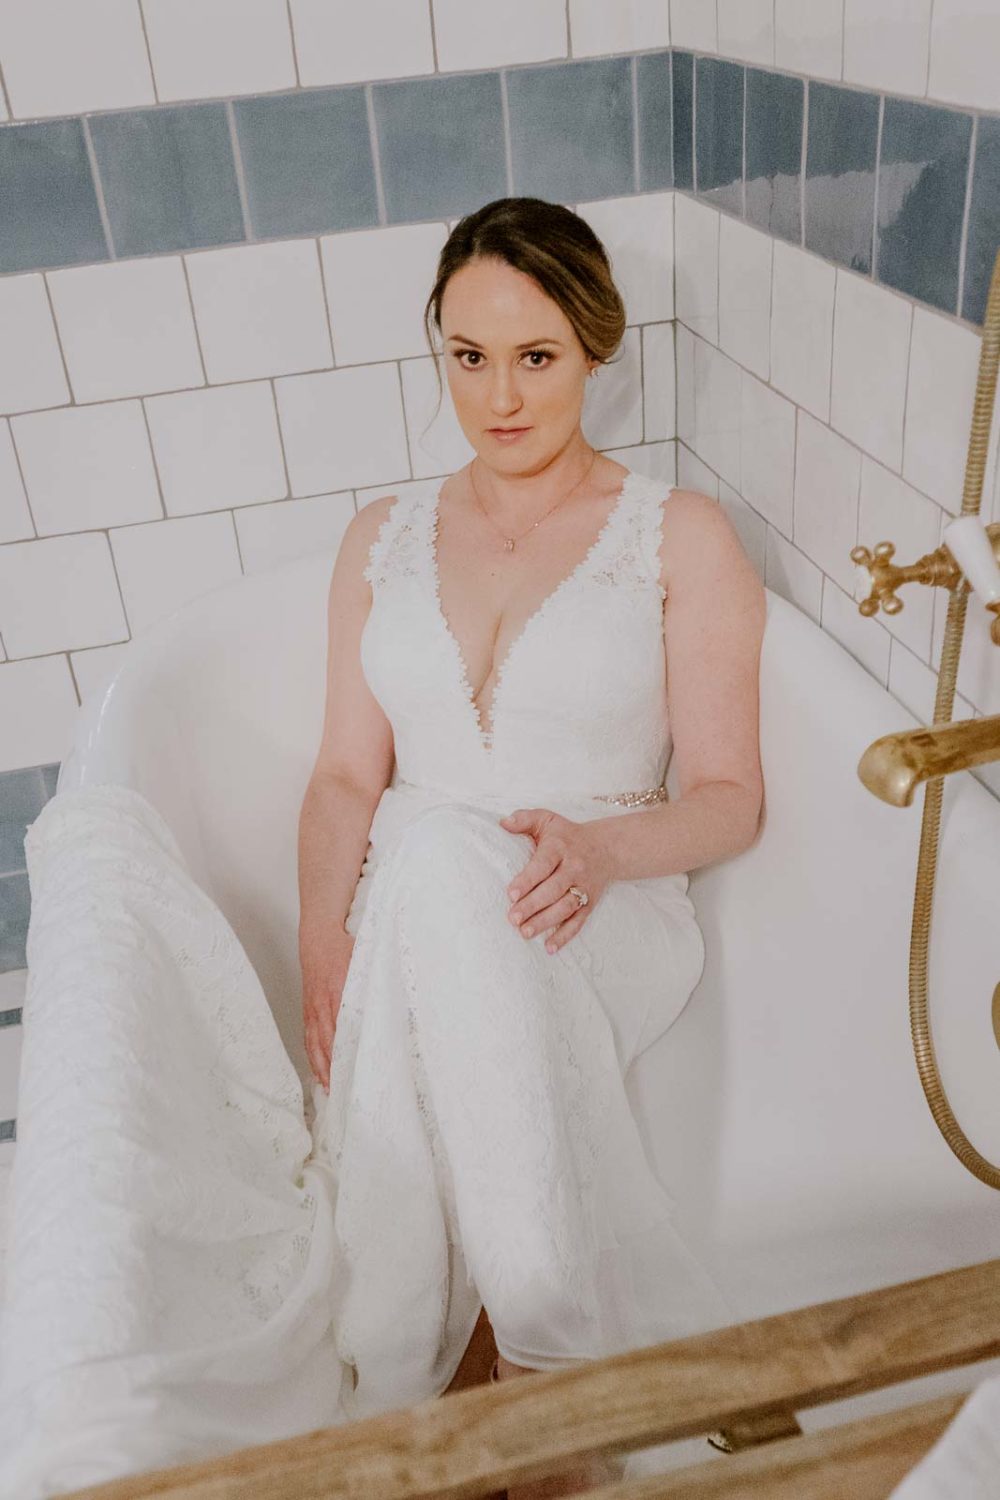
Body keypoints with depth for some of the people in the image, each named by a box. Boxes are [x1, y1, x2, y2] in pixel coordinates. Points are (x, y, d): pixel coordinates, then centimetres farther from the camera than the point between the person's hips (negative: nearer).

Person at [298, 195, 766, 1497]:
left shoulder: (682, 538, 5)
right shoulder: (384, 539, 14)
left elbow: (729, 797, 0)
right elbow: (346, 777, 8)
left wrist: (599, 848, -21)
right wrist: (324, 935, -12)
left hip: (607, 920, -2)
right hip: (411, 922, 3)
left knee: (437, 865, -36)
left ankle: (529, 1348, -25)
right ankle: (556, 1356, -23)